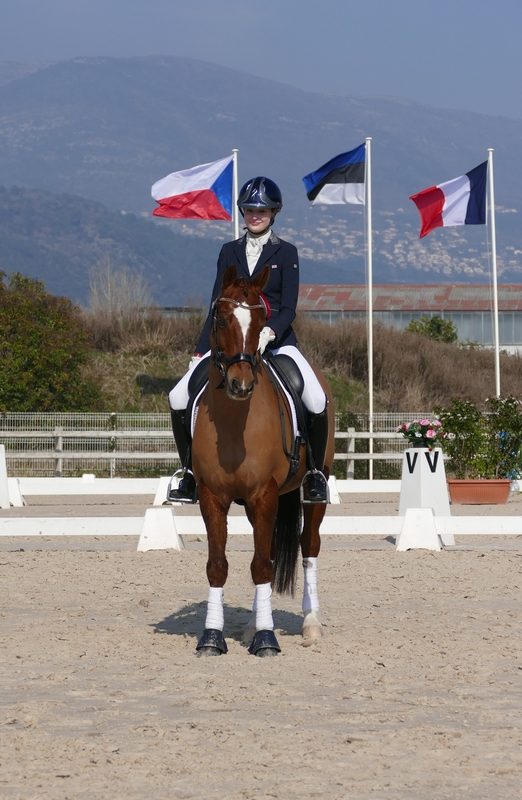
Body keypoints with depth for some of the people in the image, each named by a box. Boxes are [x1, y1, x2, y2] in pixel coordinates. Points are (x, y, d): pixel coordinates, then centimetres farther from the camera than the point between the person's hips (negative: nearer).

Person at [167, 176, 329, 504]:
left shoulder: (286, 253, 2)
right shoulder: (230, 252, 11)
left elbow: (289, 308, -5)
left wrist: (270, 333, -25)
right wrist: (199, 352, 3)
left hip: (277, 339, -3)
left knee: (317, 402, -24)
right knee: (178, 397, -12)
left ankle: (316, 473, -2)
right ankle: (190, 472, 4)